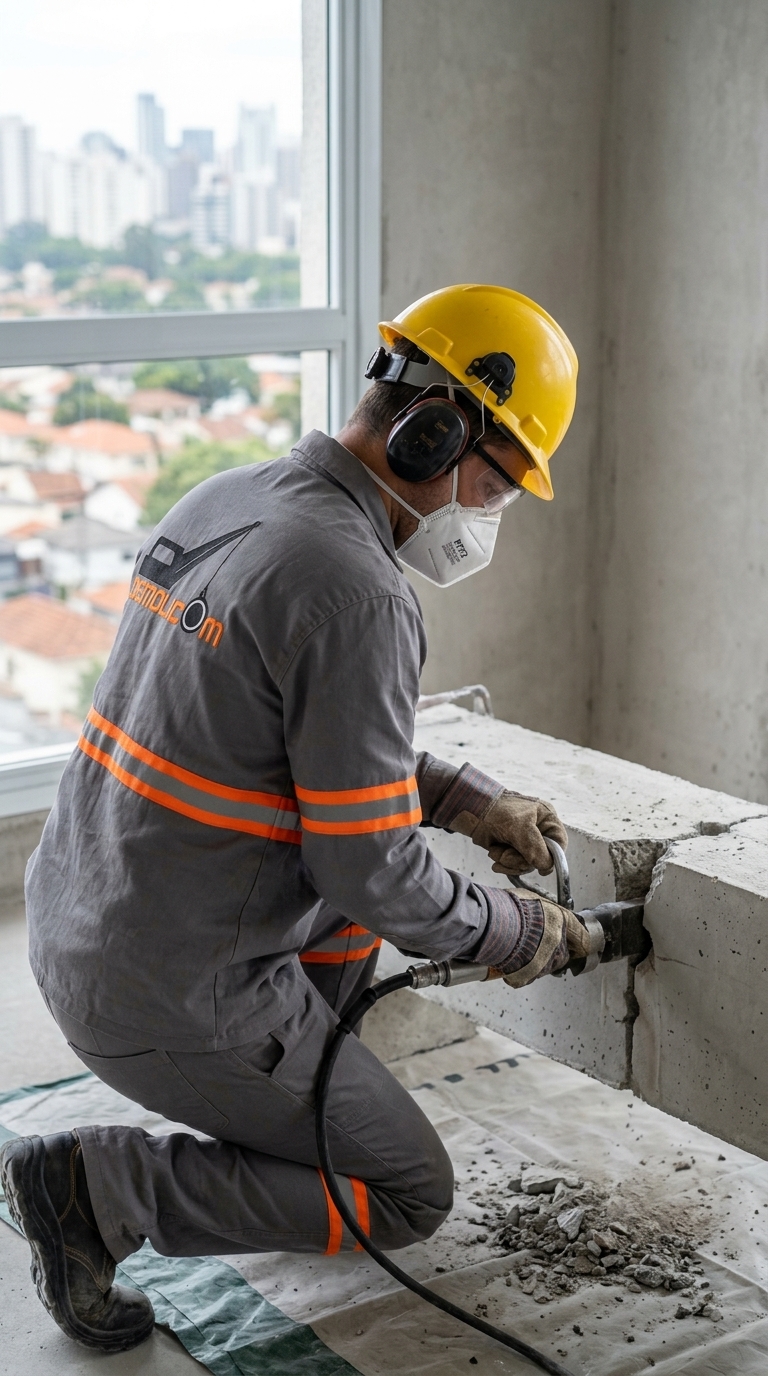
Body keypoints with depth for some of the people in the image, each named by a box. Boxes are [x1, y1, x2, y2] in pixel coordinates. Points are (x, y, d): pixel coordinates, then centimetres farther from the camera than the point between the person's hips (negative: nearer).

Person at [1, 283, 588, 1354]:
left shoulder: (225, 502, 6)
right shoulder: (358, 597, -23)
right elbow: (374, 880, -19)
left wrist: (462, 800, 13)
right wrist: (516, 932, -1)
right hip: (174, 1001, -9)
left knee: (369, 830, 26)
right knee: (410, 1196, 8)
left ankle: (280, 1117, 24)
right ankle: (105, 1186, -1)